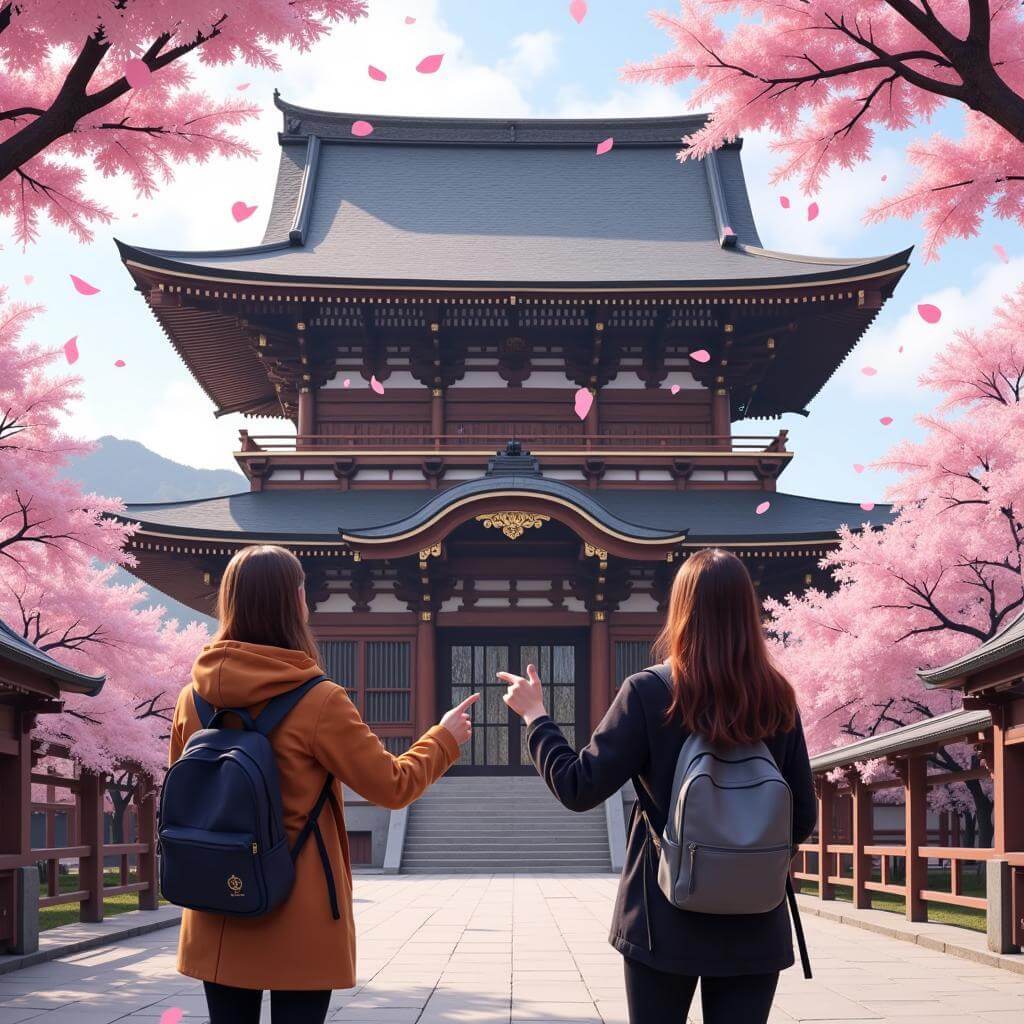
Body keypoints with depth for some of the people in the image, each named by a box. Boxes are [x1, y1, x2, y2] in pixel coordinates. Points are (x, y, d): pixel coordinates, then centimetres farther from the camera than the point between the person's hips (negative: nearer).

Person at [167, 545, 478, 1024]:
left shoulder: (193, 699, 1)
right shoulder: (318, 701, -14)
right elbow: (392, 786, -5)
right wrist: (444, 738, 11)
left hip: (218, 921, 5)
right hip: (298, 924, -4)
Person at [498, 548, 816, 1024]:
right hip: (754, 926, 2)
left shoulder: (649, 691, -10)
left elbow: (579, 789, -9)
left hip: (667, 921, -2)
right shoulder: (778, 699, -1)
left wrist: (534, 715, 4)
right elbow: (802, 818, 3)